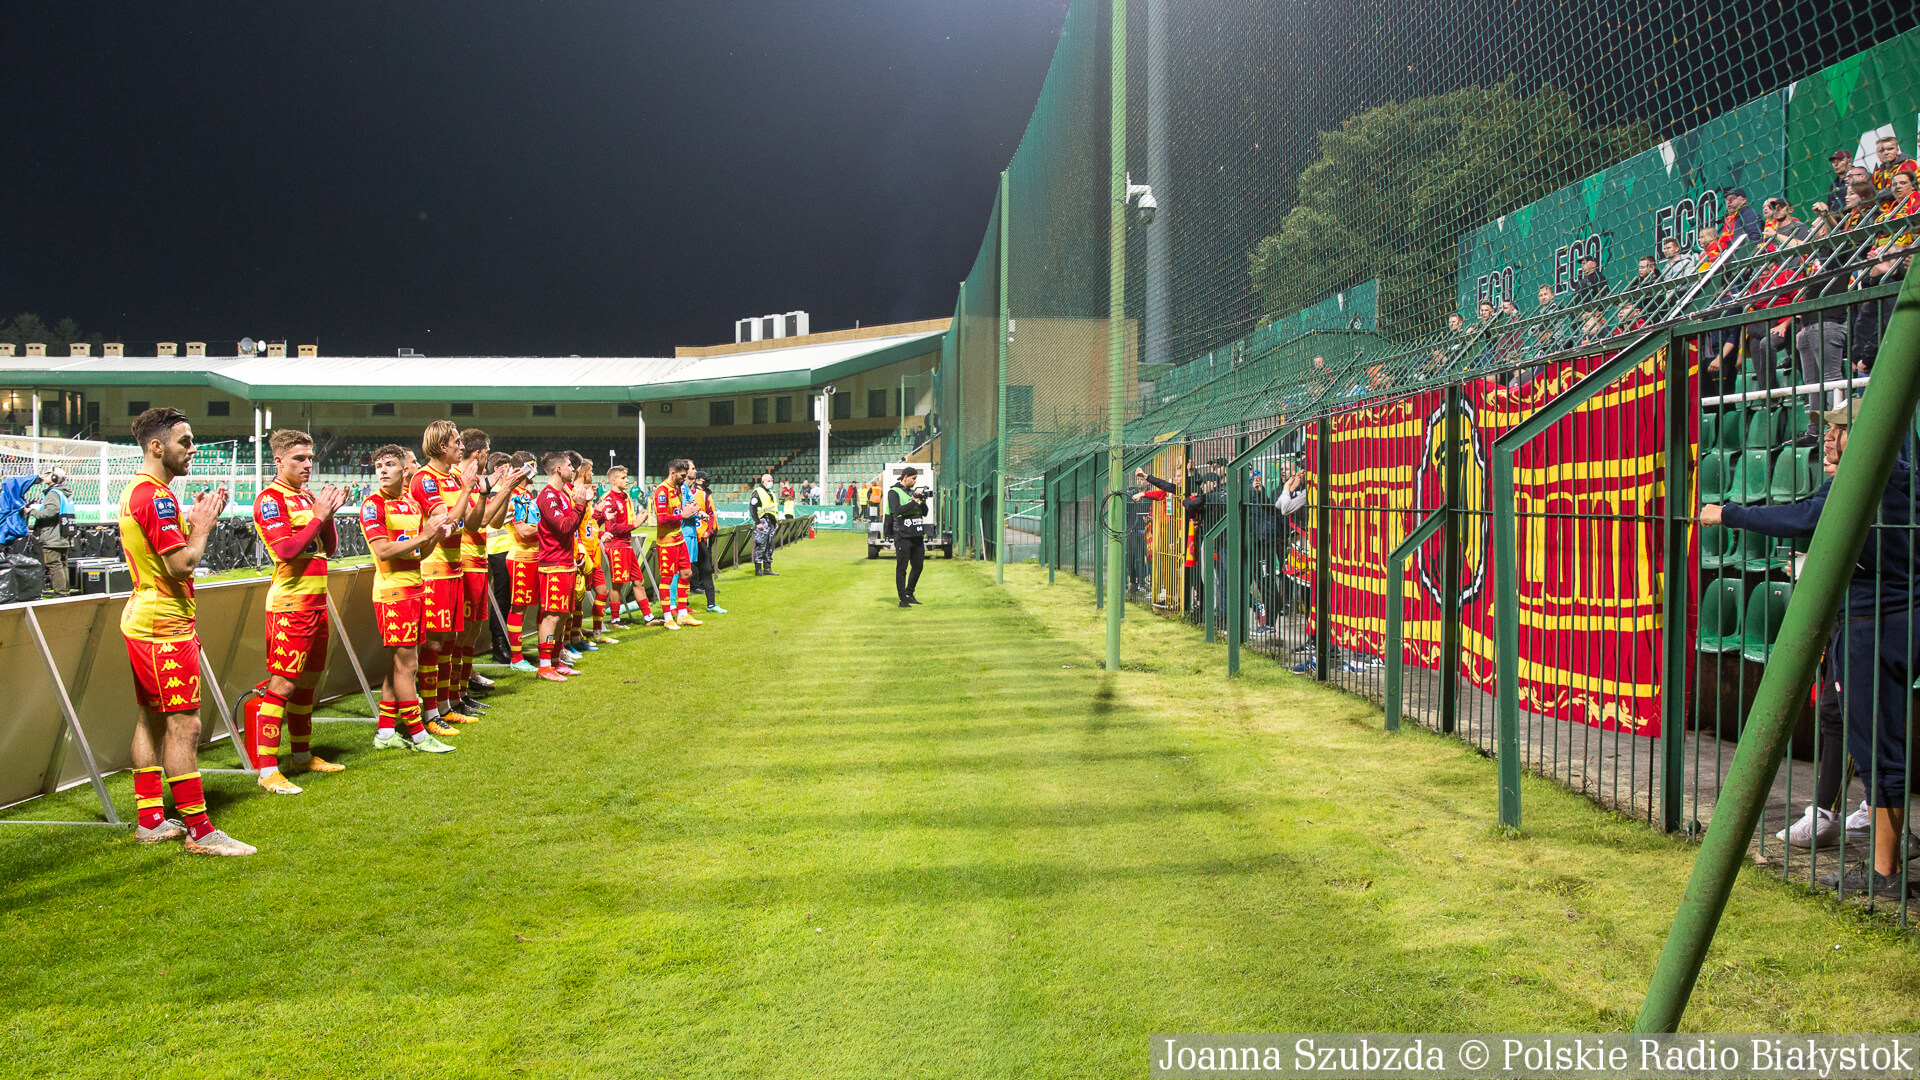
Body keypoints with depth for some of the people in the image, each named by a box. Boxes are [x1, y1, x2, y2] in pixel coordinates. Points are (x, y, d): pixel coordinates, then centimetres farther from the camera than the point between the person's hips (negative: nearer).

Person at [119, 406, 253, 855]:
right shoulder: (155, 496, -18)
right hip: (165, 627, -11)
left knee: (152, 718, 15)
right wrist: (203, 523, -10)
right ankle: (199, 831, -6)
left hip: (143, 620, 11)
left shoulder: (138, 491, 14)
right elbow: (181, 564, -23)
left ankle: (150, 820, 23)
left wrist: (193, 519, 11)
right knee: (184, 725, -9)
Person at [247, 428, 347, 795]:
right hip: (290, 605, -9)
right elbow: (286, 549, -20)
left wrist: (329, 513, 3)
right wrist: (318, 516, -16)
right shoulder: (270, 498, -9)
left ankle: (303, 755, 28)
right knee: (282, 684, -9)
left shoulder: (309, 497, 16)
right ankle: (267, 769, -7)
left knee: (308, 680, 16)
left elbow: (329, 548, 17)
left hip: (316, 601, 9)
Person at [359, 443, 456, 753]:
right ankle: (418, 735, 1)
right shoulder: (373, 504, -9)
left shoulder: (412, 503, 14)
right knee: (405, 664, -4)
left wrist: (436, 535, -1)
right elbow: (382, 550, -18)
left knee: (399, 665, 11)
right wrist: (422, 536, -18)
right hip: (392, 592, -8)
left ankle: (385, 733, 18)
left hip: (415, 589, 8)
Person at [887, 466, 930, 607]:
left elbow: (924, 513, 18)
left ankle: (909, 594, 24)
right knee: (902, 569, -3)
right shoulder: (894, 492, -3)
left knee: (918, 566, 10)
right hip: (903, 536, -7)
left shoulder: (913, 492, 17)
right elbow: (897, 510, -19)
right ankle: (903, 599, 1)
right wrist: (914, 501, -17)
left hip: (917, 536, 7)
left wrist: (923, 502, -1)